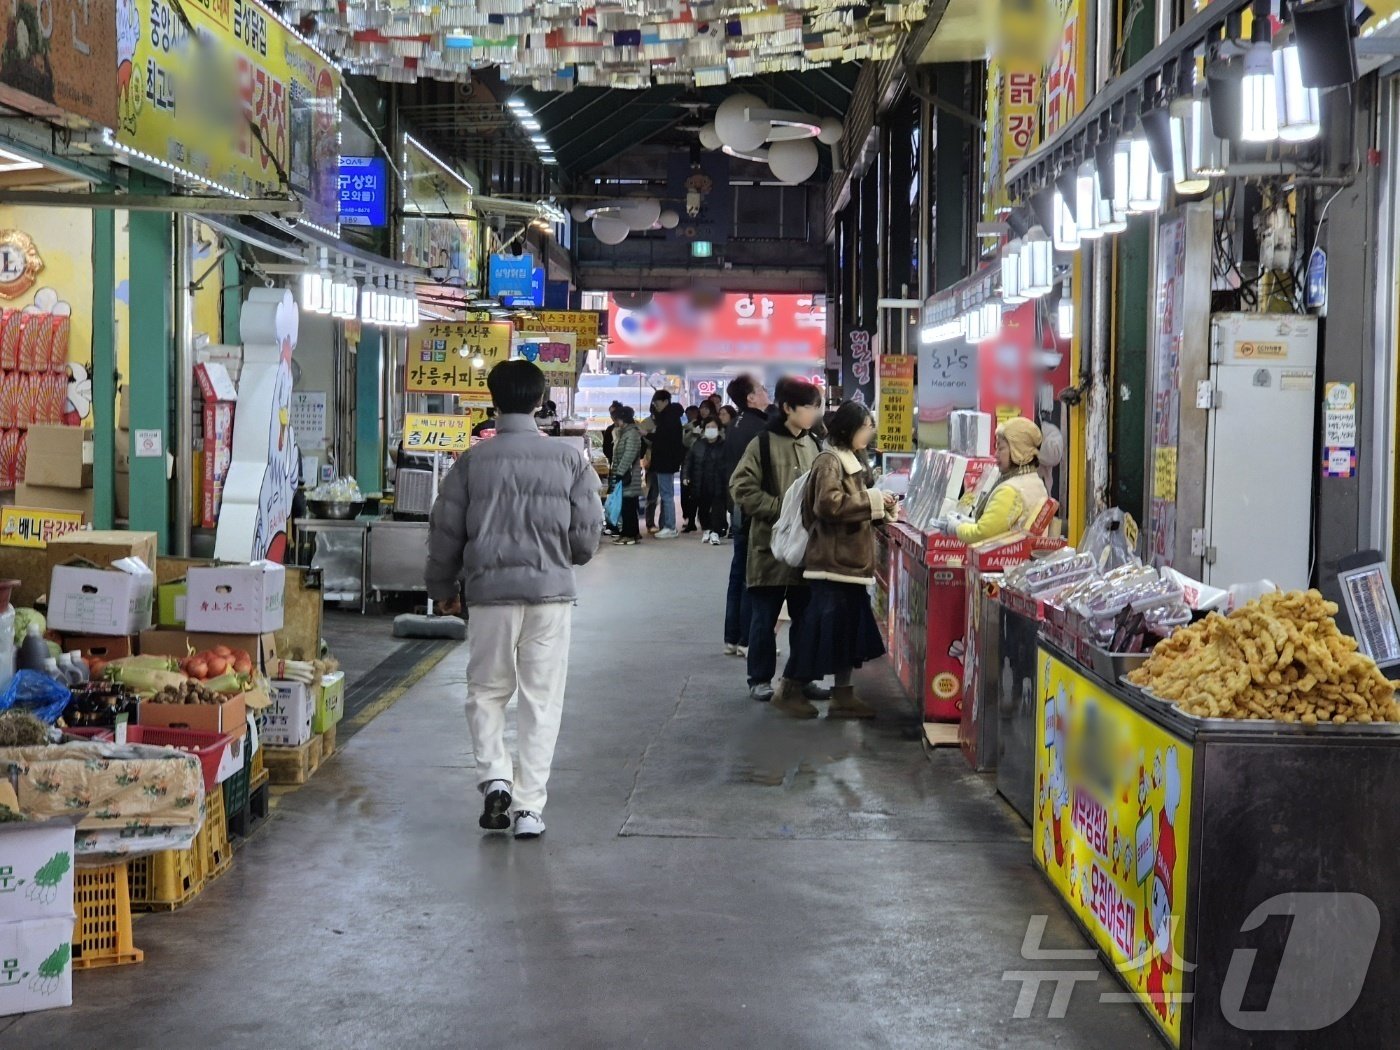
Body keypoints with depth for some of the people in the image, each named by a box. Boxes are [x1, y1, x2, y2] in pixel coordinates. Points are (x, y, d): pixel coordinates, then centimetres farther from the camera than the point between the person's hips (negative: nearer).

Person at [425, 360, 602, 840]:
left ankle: (494, 777, -1)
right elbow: (588, 532, 1)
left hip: (490, 590, 0)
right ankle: (529, 807, 5)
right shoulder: (569, 459, -1)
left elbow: (445, 530, 3)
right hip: (551, 591, 0)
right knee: (542, 701, 6)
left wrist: (442, 588, 19)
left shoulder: (473, 461, -1)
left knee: (487, 691, 17)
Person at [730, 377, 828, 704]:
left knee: (806, 616, 10)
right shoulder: (763, 444, -8)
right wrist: (781, 509, -17)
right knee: (765, 617, 4)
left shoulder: (811, 445, 9)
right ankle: (760, 679, 15)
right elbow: (742, 489, -12)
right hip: (770, 544, -5)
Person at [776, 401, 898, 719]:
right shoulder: (830, 461, -12)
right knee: (823, 625, -7)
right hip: (833, 559, -10)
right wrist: (873, 500, -19)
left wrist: (881, 507, 6)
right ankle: (789, 691, 2)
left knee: (849, 627, 9)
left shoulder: (850, 461, 18)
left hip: (849, 559, 10)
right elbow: (829, 503, -26)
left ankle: (843, 696, 13)